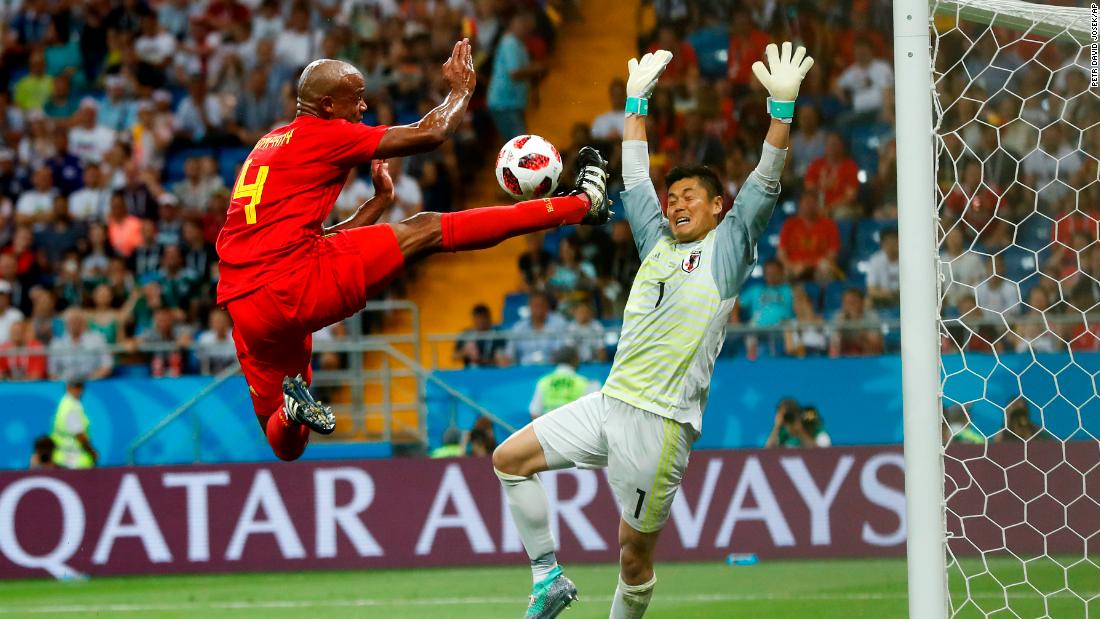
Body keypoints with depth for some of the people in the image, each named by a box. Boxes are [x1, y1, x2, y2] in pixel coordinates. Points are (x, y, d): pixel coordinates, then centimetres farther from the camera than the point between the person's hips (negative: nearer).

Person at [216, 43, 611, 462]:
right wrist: (462, 88, 16)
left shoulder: (269, 146, 26)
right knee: (425, 231, -2)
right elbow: (430, 133, -2)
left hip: (247, 312, 8)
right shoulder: (319, 135, 1)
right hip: (294, 285, -8)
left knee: (286, 445, 24)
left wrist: (380, 200, 31)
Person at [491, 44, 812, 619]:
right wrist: (637, 99, 26)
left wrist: (782, 107, -19)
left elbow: (764, 184, -9)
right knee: (510, 457, 5)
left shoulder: (726, 248, 1)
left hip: (660, 421, -7)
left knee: (634, 551, -2)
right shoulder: (658, 243, 16)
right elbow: (635, 175, 25)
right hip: (609, 404, 7)